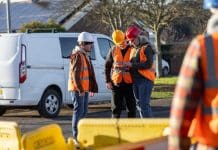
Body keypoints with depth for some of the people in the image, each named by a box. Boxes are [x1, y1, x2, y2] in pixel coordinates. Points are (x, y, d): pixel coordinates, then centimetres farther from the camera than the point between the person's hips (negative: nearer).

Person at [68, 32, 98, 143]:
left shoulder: (84, 55, 19)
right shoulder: (77, 55, -14)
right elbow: (75, 73, -21)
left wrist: (91, 88, 22)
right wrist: (80, 89, -24)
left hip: (84, 88, 10)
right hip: (78, 88, -10)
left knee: (84, 111, 13)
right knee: (79, 110, -10)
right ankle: (76, 136, -8)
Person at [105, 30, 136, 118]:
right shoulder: (113, 50, 3)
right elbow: (107, 66, 10)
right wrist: (108, 81, 4)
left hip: (130, 83, -2)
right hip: (116, 83, 2)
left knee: (131, 108, 5)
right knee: (116, 108, 7)